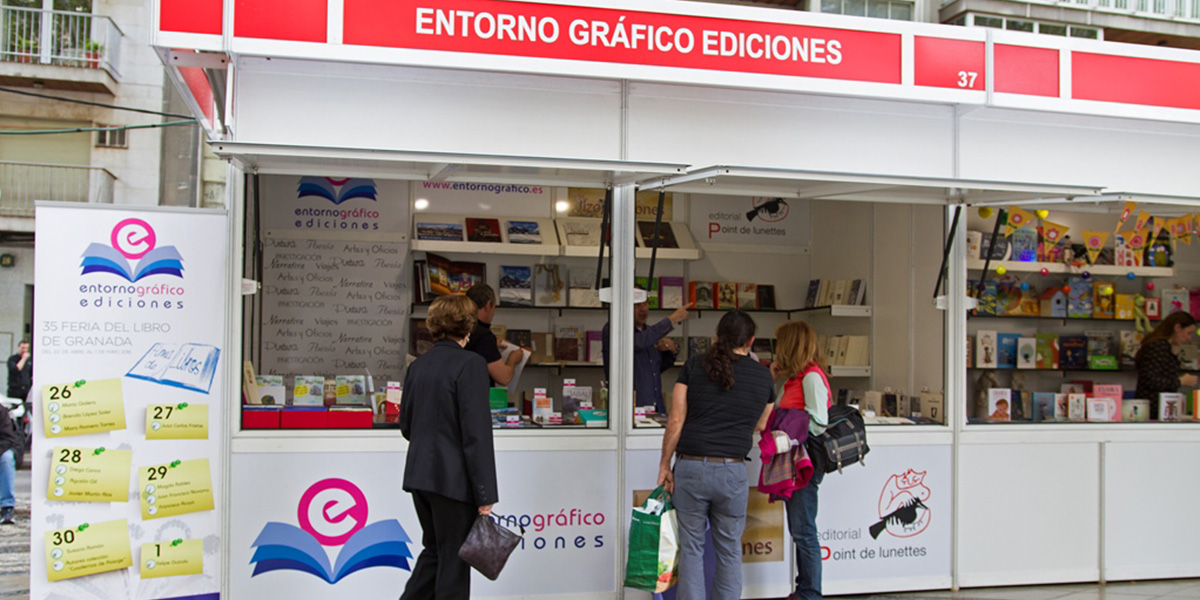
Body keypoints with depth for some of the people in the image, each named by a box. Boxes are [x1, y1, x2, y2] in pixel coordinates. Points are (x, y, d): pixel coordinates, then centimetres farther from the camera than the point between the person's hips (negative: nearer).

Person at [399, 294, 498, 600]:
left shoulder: (418, 365, 8)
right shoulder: (470, 364, -14)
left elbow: (406, 424, 14)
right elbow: (477, 434, -18)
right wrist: (485, 494, -15)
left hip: (419, 474, 7)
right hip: (453, 479, -7)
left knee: (434, 551, 21)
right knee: (454, 562, 5)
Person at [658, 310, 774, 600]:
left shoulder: (695, 365, 1)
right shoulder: (763, 376, 5)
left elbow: (676, 420, -3)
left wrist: (664, 465, 4)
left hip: (691, 467, 0)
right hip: (732, 471, 1)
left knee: (691, 549, 8)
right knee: (729, 551, 13)